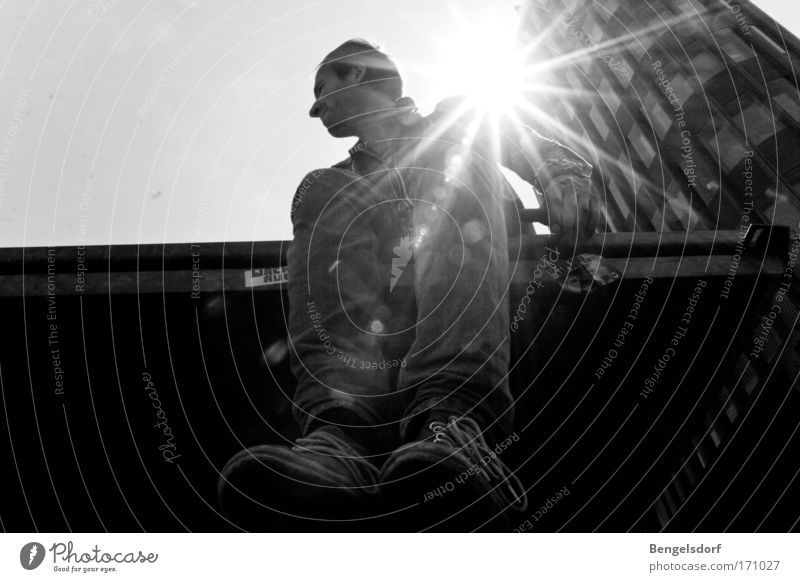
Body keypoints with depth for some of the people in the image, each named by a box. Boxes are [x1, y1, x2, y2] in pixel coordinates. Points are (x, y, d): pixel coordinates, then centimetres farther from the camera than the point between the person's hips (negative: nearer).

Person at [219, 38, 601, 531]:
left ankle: (455, 414, -46)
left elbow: (549, 156, 19)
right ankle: (341, 431, -46)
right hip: (387, 317, 2)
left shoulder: (456, 123, 27)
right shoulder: (324, 189, 29)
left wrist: (567, 182, -3)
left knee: (452, 175, -23)